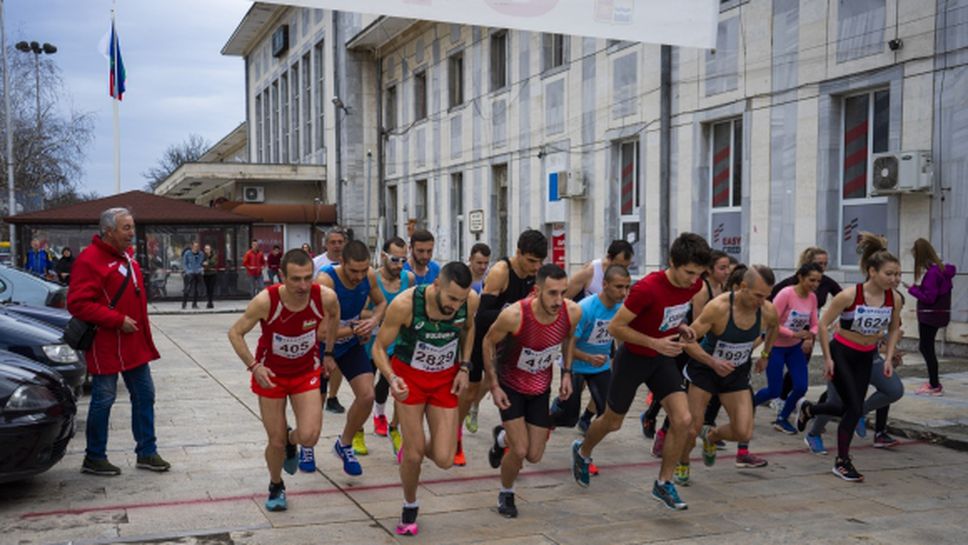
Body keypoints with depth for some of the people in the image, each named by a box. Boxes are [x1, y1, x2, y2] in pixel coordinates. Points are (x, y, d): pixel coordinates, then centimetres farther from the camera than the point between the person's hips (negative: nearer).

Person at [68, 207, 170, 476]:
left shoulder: (126, 255, 12)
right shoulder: (90, 260, -16)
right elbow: (78, 304, -21)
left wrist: (141, 326, 14)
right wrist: (118, 320, -22)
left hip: (135, 343, 9)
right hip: (106, 345, -9)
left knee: (144, 395, 11)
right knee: (103, 400, 2)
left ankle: (147, 452, 22)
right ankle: (94, 458, 16)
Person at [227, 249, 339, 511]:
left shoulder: (326, 297, -23)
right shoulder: (265, 301, -29)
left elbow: (333, 314, 4)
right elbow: (235, 333, -14)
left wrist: (328, 349, 9)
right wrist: (253, 366, -24)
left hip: (306, 372, 1)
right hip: (270, 374, -1)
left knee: (309, 437, -14)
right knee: (276, 442, 4)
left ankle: (291, 440, 25)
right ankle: (276, 487, 36)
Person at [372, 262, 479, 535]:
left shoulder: (470, 300, -19)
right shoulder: (404, 304, -29)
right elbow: (379, 347, -17)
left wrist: (464, 367, -3)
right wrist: (391, 378, -35)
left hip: (445, 379, 3)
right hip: (409, 375, -2)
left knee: (444, 460, -6)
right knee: (414, 452, -2)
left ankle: (413, 448, 31)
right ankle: (410, 507, 28)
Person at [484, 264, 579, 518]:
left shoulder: (573, 312, -23)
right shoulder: (514, 315, -34)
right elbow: (489, 342, -13)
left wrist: (566, 373, -2)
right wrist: (494, 385, -13)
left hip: (541, 387, 4)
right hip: (510, 385, -4)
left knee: (534, 456, 7)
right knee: (520, 450, -11)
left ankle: (502, 437, 41)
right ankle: (506, 494, 21)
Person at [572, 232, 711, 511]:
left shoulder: (694, 285, -10)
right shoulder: (647, 288, -32)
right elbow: (615, 327, -24)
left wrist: (681, 327, -7)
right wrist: (655, 343, -28)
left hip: (662, 358, 5)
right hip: (632, 357, -5)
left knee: (683, 420, -10)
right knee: (613, 422, 14)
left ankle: (663, 483, 9)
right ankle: (582, 452, 46)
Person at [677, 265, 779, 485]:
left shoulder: (768, 311, -16)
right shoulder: (719, 307, -30)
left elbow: (774, 326, 12)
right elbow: (688, 340, -25)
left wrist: (765, 355, 16)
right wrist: (713, 362, -35)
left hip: (737, 373, 4)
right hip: (705, 369, -4)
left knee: (744, 433, -7)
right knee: (693, 429, -3)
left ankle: (711, 435, 27)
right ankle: (682, 464, 30)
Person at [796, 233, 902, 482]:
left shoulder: (893, 299, -10)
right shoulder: (849, 295, -24)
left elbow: (894, 329, 9)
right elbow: (823, 324, -15)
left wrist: (889, 358, 0)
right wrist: (827, 359, -14)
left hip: (866, 357, 6)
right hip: (841, 353, -5)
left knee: (851, 408, 10)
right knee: (855, 408, -8)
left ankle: (808, 408, 39)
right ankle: (842, 462, 9)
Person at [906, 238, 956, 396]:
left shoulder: (932, 272, -20)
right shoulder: (941, 268, 9)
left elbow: (928, 297, -21)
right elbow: (934, 292, 10)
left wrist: (912, 289, -10)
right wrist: (917, 288, 2)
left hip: (930, 315, -9)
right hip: (937, 313, 9)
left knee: (927, 348, -1)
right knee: (925, 347, 17)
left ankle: (934, 386, 6)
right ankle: (934, 381, 25)